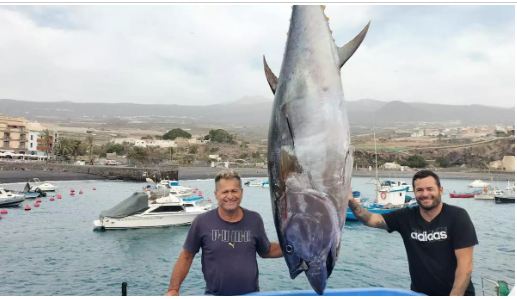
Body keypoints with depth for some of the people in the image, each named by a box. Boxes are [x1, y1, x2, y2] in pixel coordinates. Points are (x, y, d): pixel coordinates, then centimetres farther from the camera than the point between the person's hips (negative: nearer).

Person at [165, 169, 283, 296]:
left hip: (251, 294, 2)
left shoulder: (254, 219, -7)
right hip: (214, 294, -2)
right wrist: (173, 289, -7)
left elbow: (266, 251, 7)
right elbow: (186, 256, -3)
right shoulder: (202, 222, -12)